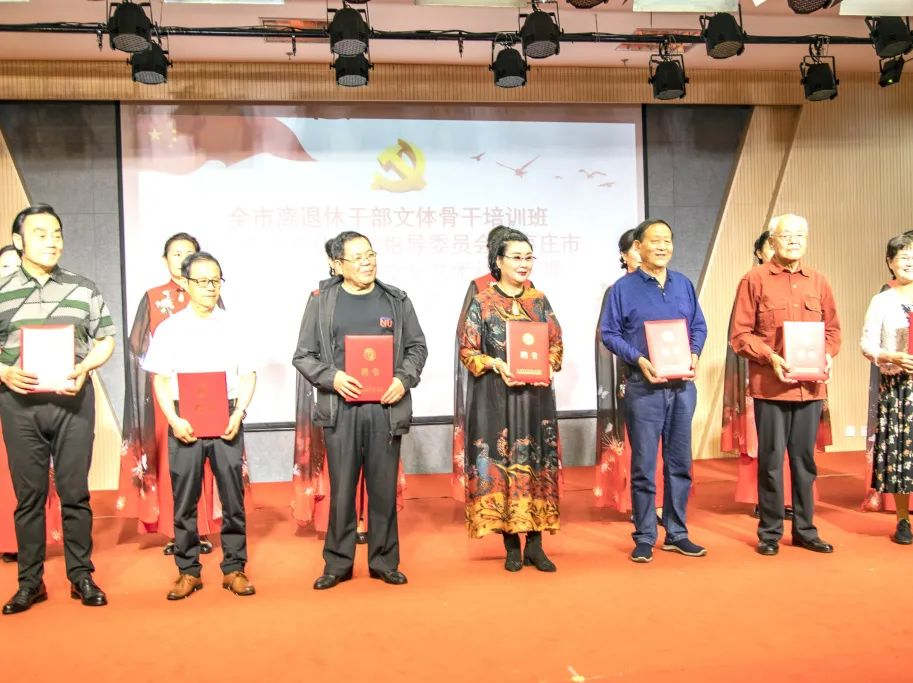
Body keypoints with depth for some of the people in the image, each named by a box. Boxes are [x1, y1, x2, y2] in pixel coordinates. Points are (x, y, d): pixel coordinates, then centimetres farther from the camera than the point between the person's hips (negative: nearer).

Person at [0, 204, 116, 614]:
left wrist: (84, 368, -9)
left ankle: (81, 576, 15)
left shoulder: (84, 289, 7)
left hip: (73, 400, 0)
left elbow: (106, 340, 9)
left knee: (75, 491, 4)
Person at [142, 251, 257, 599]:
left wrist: (238, 414, -9)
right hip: (185, 420, 0)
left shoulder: (234, 326, 4)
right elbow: (160, 379, 2)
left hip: (226, 418, 1)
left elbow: (247, 375, 4)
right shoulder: (170, 329, 3)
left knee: (233, 495, 3)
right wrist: (174, 420, -10)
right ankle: (188, 571, 18)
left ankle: (234, 568, 15)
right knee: (184, 498, 5)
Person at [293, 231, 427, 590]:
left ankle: (384, 561, 23)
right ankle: (337, 563, 19)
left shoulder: (396, 300, 7)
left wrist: (404, 378, -6)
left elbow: (417, 348, 12)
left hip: (386, 408, 2)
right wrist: (332, 377, -12)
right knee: (342, 489, 5)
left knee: (384, 489, 9)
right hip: (340, 409, -1)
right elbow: (303, 356, 4)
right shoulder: (321, 301, 2)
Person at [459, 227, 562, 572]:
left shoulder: (540, 300, 10)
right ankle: (511, 546, 9)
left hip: (536, 392, 3)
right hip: (496, 394, -3)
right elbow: (467, 350, -2)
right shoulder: (482, 302, 0)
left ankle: (535, 544, 11)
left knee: (537, 462, 3)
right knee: (500, 462, -1)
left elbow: (556, 343, 11)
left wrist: (548, 365, -9)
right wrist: (497, 364, -18)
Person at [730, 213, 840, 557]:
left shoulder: (818, 282, 10)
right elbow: (740, 334, -4)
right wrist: (770, 357, -16)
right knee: (771, 460, 3)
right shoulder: (755, 280, -1)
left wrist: (827, 356, -4)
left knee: (805, 459, 11)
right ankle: (770, 532, 14)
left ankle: (805, 529, 23)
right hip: (770, 386, -3)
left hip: (810, 386, 4)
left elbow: (832, 329, 15)